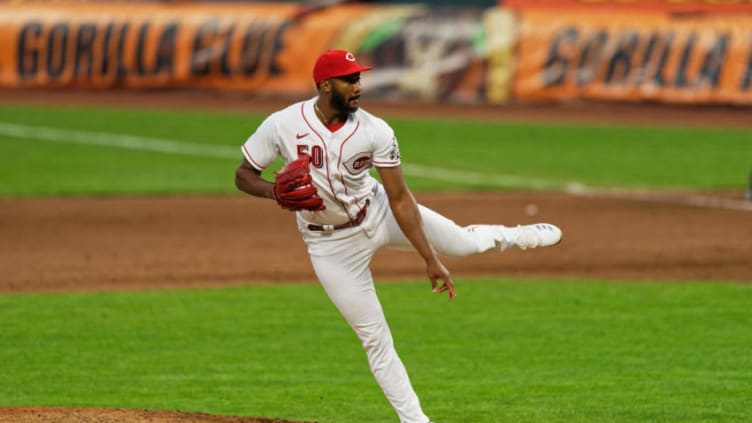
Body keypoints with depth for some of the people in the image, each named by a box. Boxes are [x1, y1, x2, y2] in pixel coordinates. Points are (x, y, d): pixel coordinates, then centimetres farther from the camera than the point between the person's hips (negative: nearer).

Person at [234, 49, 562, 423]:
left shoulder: (375, 132, -20)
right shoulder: (281, 125, -22)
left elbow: (400, 200, -17)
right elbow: (244, 175, -10)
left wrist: (431, 260, -20)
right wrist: (276, 192, -32)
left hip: (378, 213, 2)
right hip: (333, 244, -2)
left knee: (463, 241, 14)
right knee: (374, 338, 2)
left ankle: (517, 236, 50)